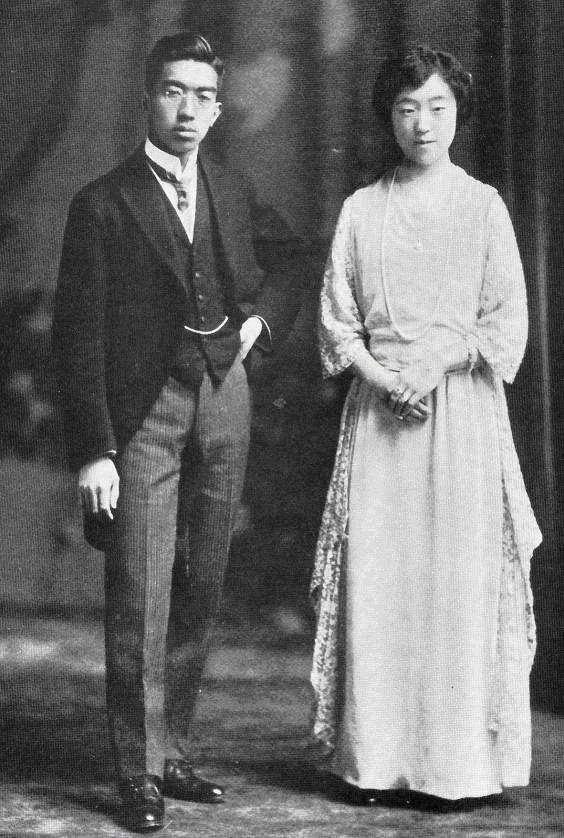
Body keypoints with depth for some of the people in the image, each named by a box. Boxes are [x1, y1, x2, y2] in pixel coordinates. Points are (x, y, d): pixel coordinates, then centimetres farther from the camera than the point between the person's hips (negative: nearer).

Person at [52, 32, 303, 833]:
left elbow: (288, 257, 32)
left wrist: (263, 318, 12)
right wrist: (93, 451, -13)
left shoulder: (234, 195, 11)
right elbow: (78, 335, -7)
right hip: (144, 409, -5)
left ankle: (174, 755, 19)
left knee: (199, 594, 9)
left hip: (224, 399, 5)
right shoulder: (103, 204, -4)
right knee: (140, 601, -6)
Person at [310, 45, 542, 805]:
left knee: (458, 582, -3)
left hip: (460, 408, -1)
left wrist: (432, 365, -12)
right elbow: (336, 318, 7)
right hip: (378, 409, 2)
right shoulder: (361, 210, 9)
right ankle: (372, 759, 4)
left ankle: (455, 762, 4)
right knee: (373, 579, -2)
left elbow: (507, 322, 0)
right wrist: (382, 376, -9)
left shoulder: (482, 206, 5)